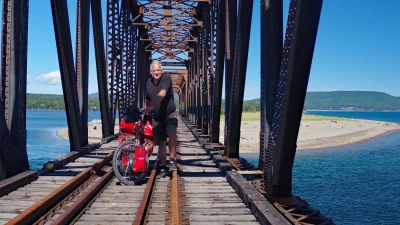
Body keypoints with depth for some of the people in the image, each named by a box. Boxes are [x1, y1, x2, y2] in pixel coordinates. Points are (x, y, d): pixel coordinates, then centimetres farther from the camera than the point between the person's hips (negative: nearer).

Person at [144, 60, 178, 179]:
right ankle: (163, 169, 14)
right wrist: (146, 110, 10)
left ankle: (172, 160, -19)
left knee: (171, 133, -31)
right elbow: (147, 99, 18)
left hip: (169, 114, -5)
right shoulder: (149, 82, 3)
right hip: (157, 117, 5)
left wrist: (151, 107, -43)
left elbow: (162, 94, -33)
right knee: (161, 143, 7)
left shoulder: (166, 79, -16)